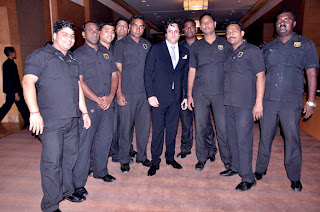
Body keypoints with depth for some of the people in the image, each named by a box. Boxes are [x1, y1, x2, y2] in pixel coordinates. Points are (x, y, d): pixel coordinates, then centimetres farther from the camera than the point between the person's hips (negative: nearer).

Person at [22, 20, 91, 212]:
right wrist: (35, 112, -23)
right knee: (52, 162, -2)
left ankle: (67, 190, 35)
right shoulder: (41, 56, -3)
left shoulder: (72, 60, 19)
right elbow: (28, 82, -14)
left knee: (71, 156, 15)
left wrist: (84, 111, 18)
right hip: (51, 121, -7)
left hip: (72, 119, 7)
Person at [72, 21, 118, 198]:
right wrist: (98, 100, -14)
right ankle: (78, 182, 10)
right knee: (84, 142, -3)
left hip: (107, 104, 5)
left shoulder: (107, 53, 14)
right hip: (88, 105, -5)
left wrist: (110, 97, -5)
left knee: (105, 138, 13)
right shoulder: (78, 54, -2)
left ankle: (101, 171, 32)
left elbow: (114, 75, 11)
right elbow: (79, 82, -11)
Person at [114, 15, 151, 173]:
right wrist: (119, 92, -12)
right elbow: (117, 70, -4)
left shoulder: (147, 45, 14)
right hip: (127, 93, -4)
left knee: (144, 125, 9)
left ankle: (142, 156, 26)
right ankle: (124, 160, 18)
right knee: (125, 126, 2)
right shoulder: (121, 44, 1)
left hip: (144, 92, 4)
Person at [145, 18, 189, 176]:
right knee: (158, 130, 2)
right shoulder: (156, 49, 0)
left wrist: (186, 96, 9)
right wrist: (150, 95, -11)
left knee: (172, 129, 12)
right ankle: (155, 161, 17)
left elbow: (185, 75, 14)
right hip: (159, 97, -3)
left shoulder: (185, 52, 12)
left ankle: (170, 157, 29)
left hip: (176, 98, 4)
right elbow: (147, 72, -3)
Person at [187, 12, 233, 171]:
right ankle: (202, 158, 21)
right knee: (200, 127, 5)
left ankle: (227, 159, 18)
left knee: (223, 127, 0)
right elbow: (192, 71, 10)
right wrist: (189, 94, 5)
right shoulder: (196, 47, 11)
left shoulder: (225, 44, 9)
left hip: (221, 93, -1)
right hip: (200, 93, 1)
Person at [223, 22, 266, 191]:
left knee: (243, 140, -5)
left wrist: (258, 103, -16)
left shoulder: (252, 50, -4)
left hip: (245, 104, -7)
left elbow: (260, 77, -9)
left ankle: (248, 177, 7)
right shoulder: (230, 54, 16)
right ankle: (235, 167, 30)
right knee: (232, 137, 14)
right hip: (229, 103, 7)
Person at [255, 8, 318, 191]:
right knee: (265, 137, 10)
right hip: (267, 100, 2)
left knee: (292, 139, 4)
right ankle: (260, 169, 26)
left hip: (291, 102, -2)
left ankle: (295, 178, 20)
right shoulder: (267, 47, 13)